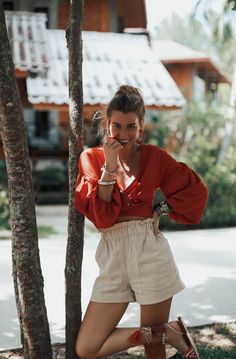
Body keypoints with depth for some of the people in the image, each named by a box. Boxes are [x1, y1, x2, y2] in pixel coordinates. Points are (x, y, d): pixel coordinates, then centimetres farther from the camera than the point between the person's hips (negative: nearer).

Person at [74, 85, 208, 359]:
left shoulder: (153, 157, 2)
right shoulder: (91, 158, 3)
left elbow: (196, 190, 12)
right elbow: (100, 216, -7)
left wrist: (163, 209, 2)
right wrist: (109, 167, -14)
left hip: (149, 251, -2)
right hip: (112, 255, 2)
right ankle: (168, 332, 7)